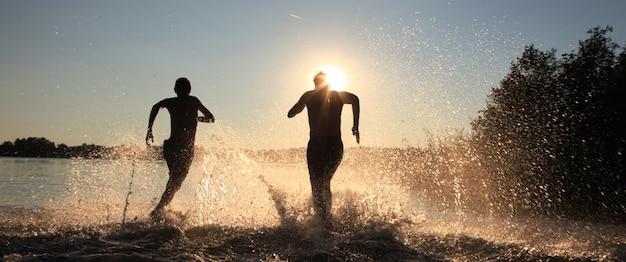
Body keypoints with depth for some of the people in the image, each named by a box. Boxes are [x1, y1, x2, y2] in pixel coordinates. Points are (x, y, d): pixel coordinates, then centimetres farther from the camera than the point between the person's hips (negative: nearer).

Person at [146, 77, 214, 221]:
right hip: (186, 149, -3)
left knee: (174, 179, 23)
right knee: (176, 182, -4)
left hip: (171, 147, 3)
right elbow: (211, 118, 12)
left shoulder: (170, 102, 11)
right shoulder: (193, 101, 8)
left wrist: (149, 130, -4)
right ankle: (158, 210, -18)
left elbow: (156, 106, -5)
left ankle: (163, 207, 17)